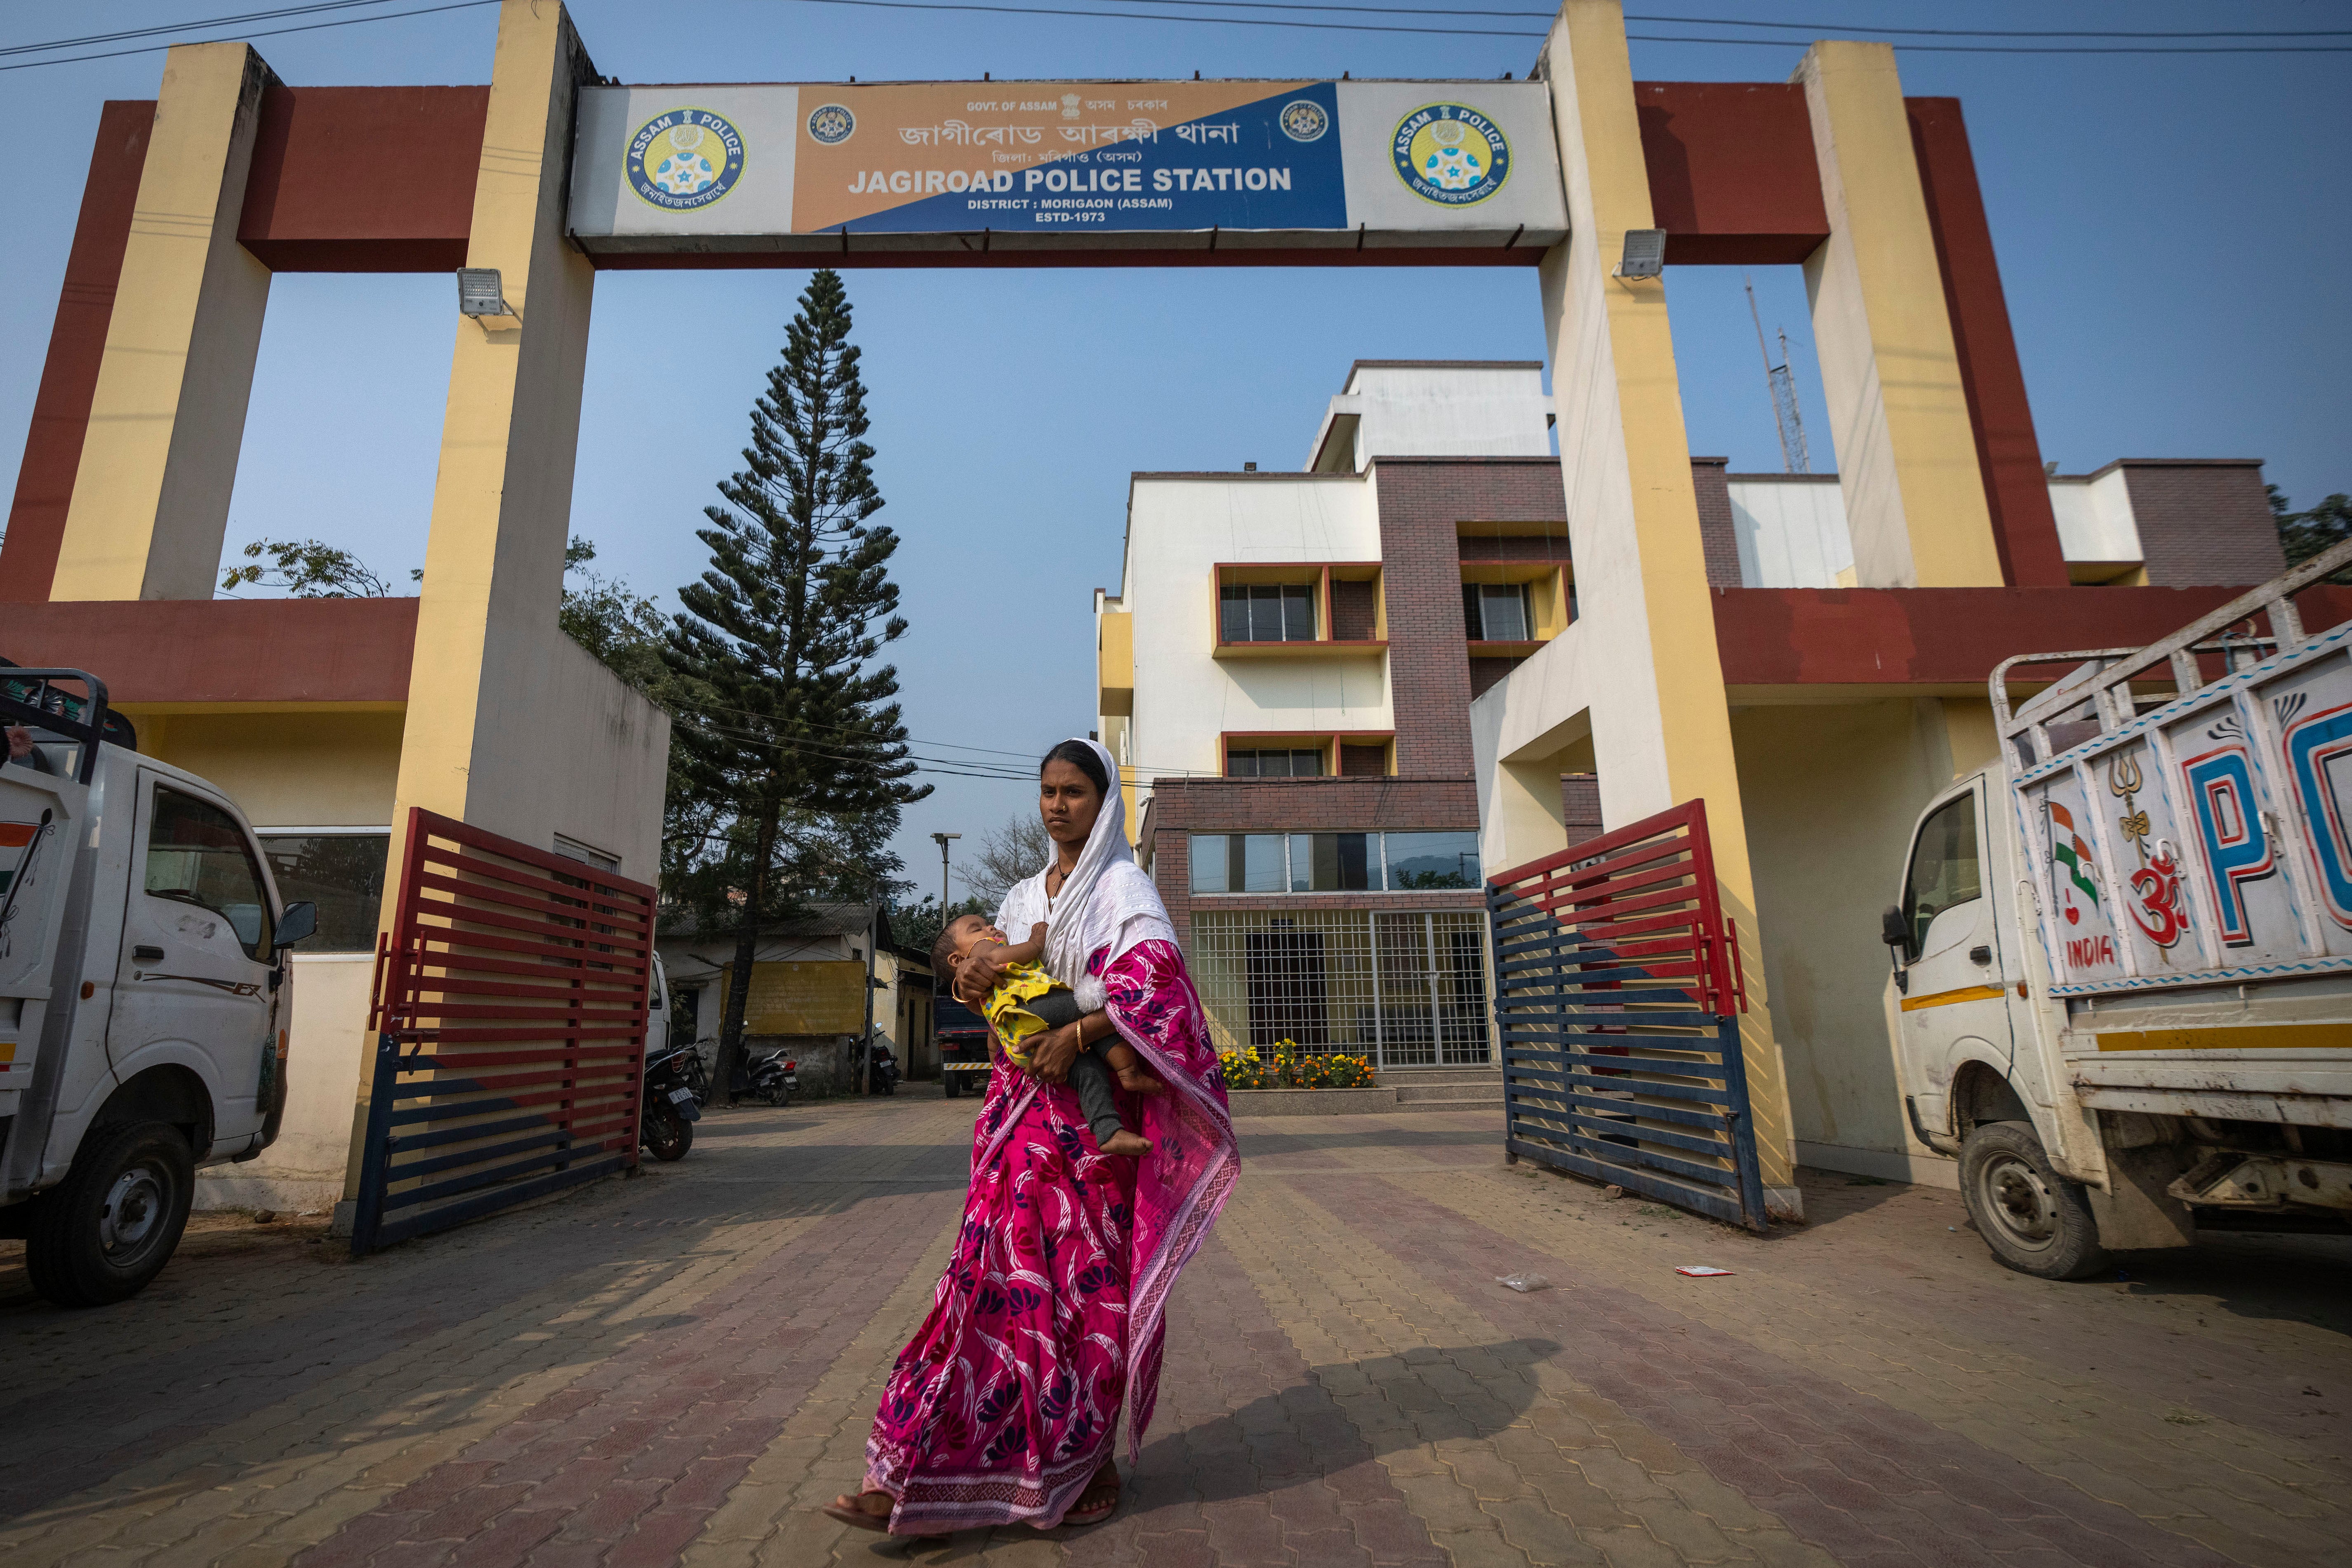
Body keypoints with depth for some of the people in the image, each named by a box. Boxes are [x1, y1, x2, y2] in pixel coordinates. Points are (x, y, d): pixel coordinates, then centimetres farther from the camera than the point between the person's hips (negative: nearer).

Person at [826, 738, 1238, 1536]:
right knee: (1002, 1270, 4)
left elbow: (1153, 977, -17)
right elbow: (1000, 992, 19)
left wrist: (1074, 1035, -25)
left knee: (1087, 1280, 2)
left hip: (1093, 1104, -5)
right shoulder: (1023, 897, 16)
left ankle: (1087, 1462, 18)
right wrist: (976, 981, -4)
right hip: (1022, 1103, 5)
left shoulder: (1124, 887, -2)